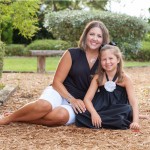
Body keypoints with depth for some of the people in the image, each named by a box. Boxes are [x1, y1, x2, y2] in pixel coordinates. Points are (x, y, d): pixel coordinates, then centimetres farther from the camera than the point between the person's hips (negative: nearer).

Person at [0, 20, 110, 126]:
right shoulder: (72, 54, -4)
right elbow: (57, 82, -5)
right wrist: (72, 99, -16)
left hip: (79, 104, 1)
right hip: (59, 93, -1)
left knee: (62, 115, -38)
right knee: (44, 105, -39)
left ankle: (18, 118, -21)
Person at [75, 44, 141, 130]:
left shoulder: (125, 78, -3)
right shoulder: (98, 78, 2)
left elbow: (133, 102, -10)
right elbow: (87, 99, -5)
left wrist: (135, 121, -26)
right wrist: (93, 113, -26)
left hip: (118, 110, -1)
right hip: (101, 109, 2)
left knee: (128, 111, -35)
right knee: (81, 117, -26)